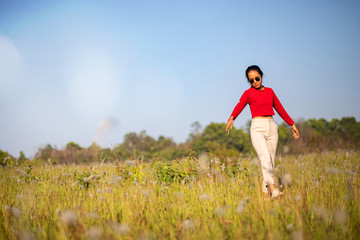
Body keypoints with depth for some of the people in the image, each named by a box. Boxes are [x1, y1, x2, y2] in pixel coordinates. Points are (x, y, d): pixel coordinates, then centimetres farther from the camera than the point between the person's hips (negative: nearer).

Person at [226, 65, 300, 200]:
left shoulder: (270, 91, 16)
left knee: (271, 162, 0)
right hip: (257, 128, -5)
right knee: (265, 159, -22)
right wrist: (231, 118, -35)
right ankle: (273, 189, -31)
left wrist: (292, 124, 22)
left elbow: (280, 109, 22)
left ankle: (265, 193, 4)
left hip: (272, 128, 5)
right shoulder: (248, 93, 3)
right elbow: (238, 108, -14)